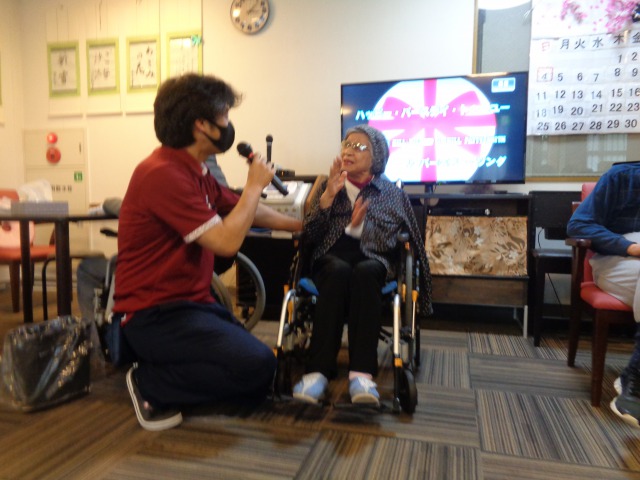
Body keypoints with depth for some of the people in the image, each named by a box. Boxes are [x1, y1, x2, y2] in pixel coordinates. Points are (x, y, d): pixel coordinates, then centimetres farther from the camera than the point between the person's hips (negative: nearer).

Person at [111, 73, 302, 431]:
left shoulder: (195, 171, 10)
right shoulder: (163, 174, -22)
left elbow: (244, 212, 20)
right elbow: (227, 241, -25)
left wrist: (303, 226, 24)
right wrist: (254, 186, -11)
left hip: (191, 303, 10)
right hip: (156, 314, -9)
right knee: (256, 365, -24)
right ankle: (149, 384, -4)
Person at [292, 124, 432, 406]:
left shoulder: (393, 194, 16)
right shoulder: (329, 186, 19)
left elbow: (390, 240, 6)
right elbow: (310, 236, 7)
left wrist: (359, 227, -9)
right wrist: (329, 195, -5)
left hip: (373, 259, 0)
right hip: (331, 257, 1)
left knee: (364, 273, -37)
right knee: (338, 272, -36)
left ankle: (361, 374, -43)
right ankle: (318, 371, -42)